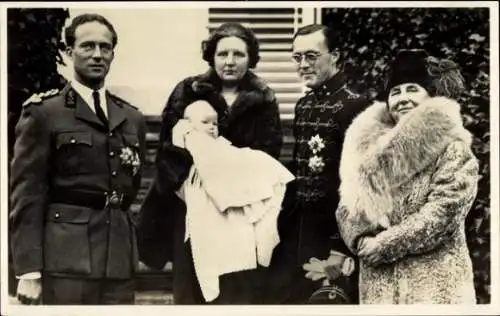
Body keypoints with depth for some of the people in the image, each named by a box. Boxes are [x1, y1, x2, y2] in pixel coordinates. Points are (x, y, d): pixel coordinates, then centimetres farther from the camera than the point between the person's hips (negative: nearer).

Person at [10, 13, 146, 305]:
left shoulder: (132, 118, 15)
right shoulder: (44, 112, 0)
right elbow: (27, 196, -6)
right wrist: (29, 269, -11)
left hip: (120, 259, 5)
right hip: (67, 258, -4)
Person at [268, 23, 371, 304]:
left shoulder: (354, 105, -12)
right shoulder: (303, 105, 11)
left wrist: (342, 245, -18)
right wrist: (283, 224, 13)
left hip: (331, 232, -7)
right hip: (297, 229, 7)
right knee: (287, 298, 11)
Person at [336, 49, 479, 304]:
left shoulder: (453, 150, -5)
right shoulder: (368, 146, 10)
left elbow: (440, 218, -15)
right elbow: (347, 209, 9)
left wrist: (378, 246, -11)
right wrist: (363, 243, -11)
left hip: (434, 286, -4)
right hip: (377, 286, 4)